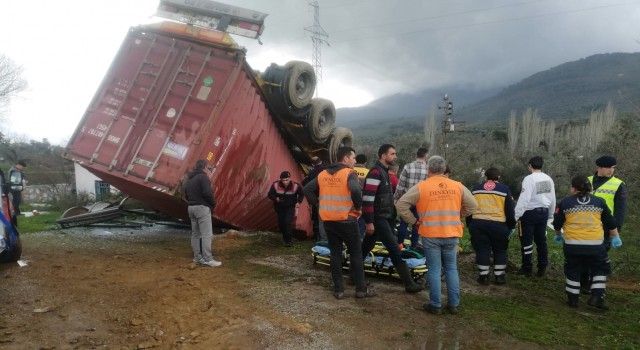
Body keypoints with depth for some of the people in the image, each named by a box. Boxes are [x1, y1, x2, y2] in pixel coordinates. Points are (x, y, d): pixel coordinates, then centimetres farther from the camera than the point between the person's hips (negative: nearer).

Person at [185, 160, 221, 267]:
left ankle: (197, 257, 14)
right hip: (202, 207, -9)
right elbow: (207, 193, -21)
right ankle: (208, 259, -12)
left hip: (191, 207, 9)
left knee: (195, 234, 11)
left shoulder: (190, 179, 18)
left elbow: (186, 194, 19)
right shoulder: (203, 177, -11)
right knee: (207, 234, -9)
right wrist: (213, 203, -6)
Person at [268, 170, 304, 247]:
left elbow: (301, 194, -2)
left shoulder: (296, 186, -22)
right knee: (281, 223, 7)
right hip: (280, 207, 2)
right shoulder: (275, 185, -21)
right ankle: (285, 238, 31)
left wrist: (298, 202, -18)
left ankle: (288, 240, -7)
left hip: (290, 207, -2)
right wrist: (276, 198, -29)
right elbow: (270, 194, -9)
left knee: (288, 222, -20)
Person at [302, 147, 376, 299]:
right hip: (346, 221, -5)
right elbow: (356, 190, -29)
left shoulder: (323, 174, 8)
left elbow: (307, 189, 7)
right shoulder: (349, 173, -10)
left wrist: (319, 204, 8)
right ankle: (361, 289, 13)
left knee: (335, 254, 12)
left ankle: (338, 289, 14)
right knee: (355, 253, 7)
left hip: (328, 221, 5)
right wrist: (358, 207, -13)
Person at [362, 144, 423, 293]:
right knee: (395, 250, -7)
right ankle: (409, 283, -3)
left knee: (365, 248, 16)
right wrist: (369, 222, -24)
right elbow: (368, 198, -23)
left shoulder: (383, 172, 14)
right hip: (378, 218, -10)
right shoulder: (375, 172, -17)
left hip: (384, 217, 10)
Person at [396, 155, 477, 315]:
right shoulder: (458, 186, 2)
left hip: (430, 235, -2)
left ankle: (435, 305, 11)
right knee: (451, 268, 14)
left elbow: (401, 205, -9)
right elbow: (472, 205, 11)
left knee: (434, 270, 5)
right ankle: (454, 304, 19)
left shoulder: (421, 187, -7)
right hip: (452, 234, 3)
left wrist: (414, 221, -1)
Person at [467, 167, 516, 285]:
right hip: (498, 225, -1)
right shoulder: (504, 189, 6)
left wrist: (469, 224, 22)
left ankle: (483, 276, 10)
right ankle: (499, 276, 16)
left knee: (482, 250, 8)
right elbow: (510, 210, 6)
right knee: (500, 251, 14)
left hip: (478, 224, 1)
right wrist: (511, 226, 16)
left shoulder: (475, 189, 13)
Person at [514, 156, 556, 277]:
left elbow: (524, 198, -21)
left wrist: (516, 215, -17)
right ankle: (542, 268, 21)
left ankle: (527, 269, 9)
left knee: (526, 241, 3)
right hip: (543, 212, 7)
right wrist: (550, 214, 23)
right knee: (541, 240, 14)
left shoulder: (529, 178, -16)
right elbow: (552, 199, 11)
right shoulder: (548, 179, 5)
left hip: (530, 212, -7)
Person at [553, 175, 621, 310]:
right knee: (600, 270, 17)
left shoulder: (565, 203, 0)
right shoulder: (599, 202, 5)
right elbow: (610, 223, 12)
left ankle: (572, 299, 18)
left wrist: (558, 235, 27)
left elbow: (557, 224, 8)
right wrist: (615, 237, 27)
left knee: (573, 271, 13)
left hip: (572, 244, 0)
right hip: (595, 244, 1)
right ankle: (596, 298, 8)